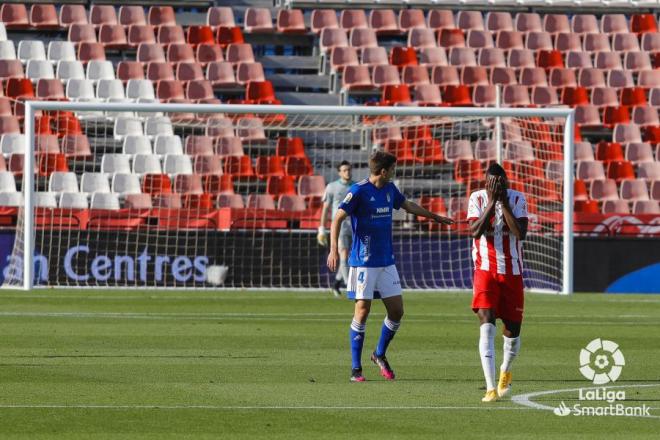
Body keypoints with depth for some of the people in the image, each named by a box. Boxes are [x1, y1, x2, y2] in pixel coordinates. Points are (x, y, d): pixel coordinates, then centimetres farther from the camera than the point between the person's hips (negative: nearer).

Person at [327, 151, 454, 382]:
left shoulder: (389, 189, 10)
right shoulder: (359, 191, -11)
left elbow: (408, 205, 29)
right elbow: (337, 218, -14)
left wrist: (435, 217, 39)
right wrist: (334, 249, -26)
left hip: (387, 261, 7)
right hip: (364, 262, -7)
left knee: (396, 310, 3)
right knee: (363, 310, -7)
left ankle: (380, 354, 25)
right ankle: (356, 368, 1)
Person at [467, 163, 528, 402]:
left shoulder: (517, 199, -4)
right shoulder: (477, 198, -3)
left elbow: (521, 233, -16)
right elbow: (475, 231, -17)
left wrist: (504, 203, -19)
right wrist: (492, 202, -21)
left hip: (512, 272, 2)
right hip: (485, 271, -2)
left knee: (512, 330, 9)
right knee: (487, 326, -17)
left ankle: (505, 371, 41)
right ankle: (491, 388, -22)